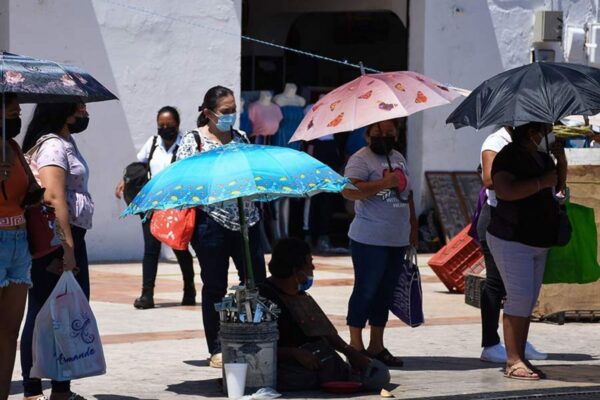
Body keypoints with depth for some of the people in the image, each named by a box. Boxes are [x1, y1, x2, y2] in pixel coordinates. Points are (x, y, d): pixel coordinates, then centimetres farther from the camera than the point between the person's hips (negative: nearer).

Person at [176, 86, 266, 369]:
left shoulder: (241, 137, 14)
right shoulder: (193, 140, 0)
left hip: (246, 219, 5)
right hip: (211, 221, -5)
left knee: (256, 282, 1)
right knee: (214, 287, 2)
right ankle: (216, 350, 9)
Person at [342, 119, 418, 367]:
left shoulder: (398, 158, 16)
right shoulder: (361, 159, -10)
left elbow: (407, 194, 26)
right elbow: (349, 191, -25)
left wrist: (413, 226, 21)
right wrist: (385, 182, -27)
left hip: (397, 240, 8)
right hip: (369, 241, -8)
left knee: (385, 292, 11)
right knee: (365, 290, -4)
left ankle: (376, 346, 18)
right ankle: (355, 345, 3)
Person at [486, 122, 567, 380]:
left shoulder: (541, 156, 13)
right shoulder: (510, 156, -14)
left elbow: (558, 187, 24)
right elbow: (505, 191, -30)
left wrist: (561, 160, 8)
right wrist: (542, 182, -24)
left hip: (537, 242, 9)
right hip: (512, 240, -9)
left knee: (529, 301, 8)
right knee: (520, 299, -13)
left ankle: (520, 359, 12)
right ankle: (513, 362, -13)